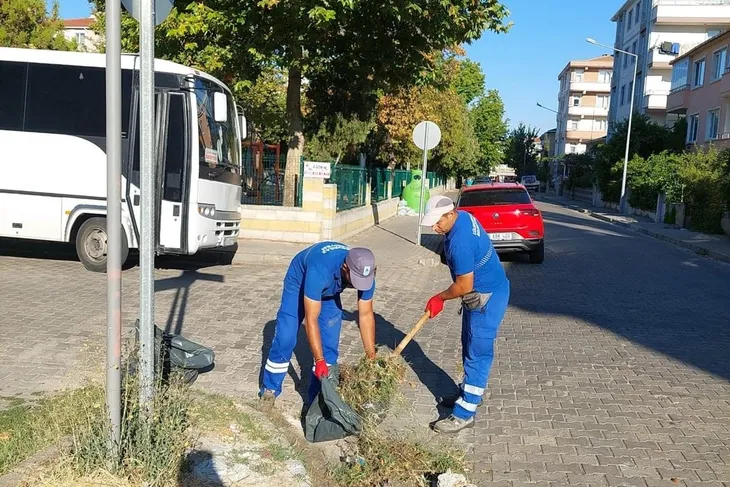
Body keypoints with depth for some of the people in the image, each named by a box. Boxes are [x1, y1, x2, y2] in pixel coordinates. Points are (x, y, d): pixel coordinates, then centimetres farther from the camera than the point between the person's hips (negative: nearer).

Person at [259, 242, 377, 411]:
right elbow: (311, 320, -42)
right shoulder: (320, 271, -47)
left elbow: (365, 315, -19)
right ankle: (269, 390, 12)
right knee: (285, 340, -7)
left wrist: (372, 358, -18)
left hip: (329, 291, 4)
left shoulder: (365, 276, -31)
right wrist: (319, 360, -43)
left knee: (330, 345, -4)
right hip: (299, 282, -4)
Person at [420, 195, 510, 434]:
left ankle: (464, 413, 0)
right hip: (482, 291, 10)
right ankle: (470, 393, 34)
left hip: (487, 297, -10)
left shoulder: (459, 242, -31)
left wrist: (439, 299, -9)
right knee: (470, 347, 19)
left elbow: (464, 286, -25)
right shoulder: (464, 216, -1)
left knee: (477, 353, -5)